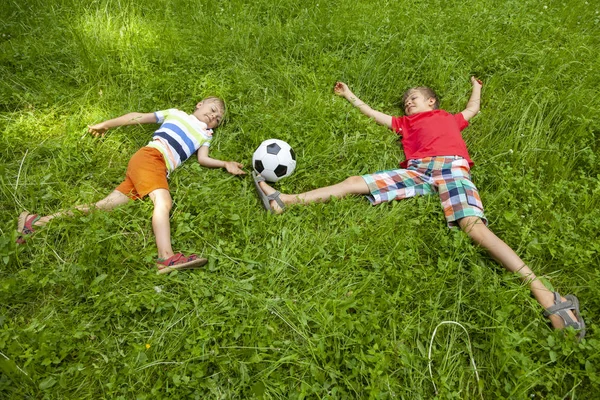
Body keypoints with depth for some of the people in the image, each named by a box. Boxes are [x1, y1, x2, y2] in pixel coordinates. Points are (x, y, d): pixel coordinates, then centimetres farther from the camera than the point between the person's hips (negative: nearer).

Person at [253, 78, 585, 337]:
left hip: (451, 168, -2)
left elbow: (472, 110, 48)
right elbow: (372, 113, 43)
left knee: (475, 228, -27)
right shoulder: (404, 122, 34)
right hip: (416, 172, 2)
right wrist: (349, 96, 51)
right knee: (355, 183, -11)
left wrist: (476, 87, 62)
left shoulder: (449, 118, 32)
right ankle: (283, 201, -16)